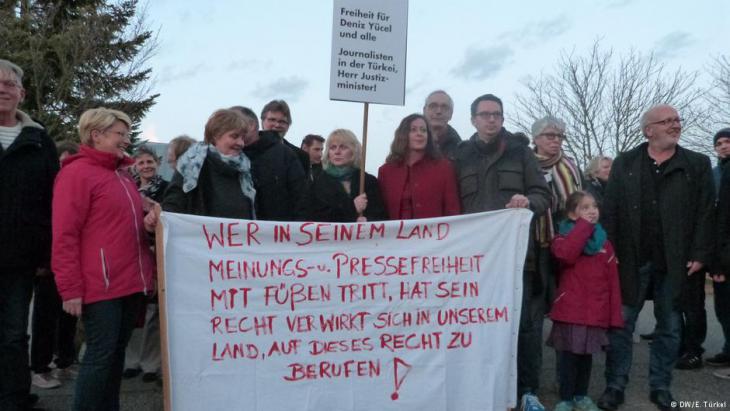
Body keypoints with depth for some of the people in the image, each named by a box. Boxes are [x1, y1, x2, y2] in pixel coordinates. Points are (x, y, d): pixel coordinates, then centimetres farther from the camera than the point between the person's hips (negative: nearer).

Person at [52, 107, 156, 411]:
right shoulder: (77, 173, -7)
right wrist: (70, 288, -13)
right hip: (101, 285, -8)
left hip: (132, 283, 8)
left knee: (117, 353, 14)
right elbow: (64, 236, -12)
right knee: (101, 355, -3)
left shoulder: (123, 174, 16)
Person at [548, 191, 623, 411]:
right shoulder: (564, 237, 0)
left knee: (587, 354, 13)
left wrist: (615, 315, 3)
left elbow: (612, 280, 7)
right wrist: (584, 226, -16)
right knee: (568, 355, 2)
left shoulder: (603, 242, 9)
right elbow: (566, 254, -26)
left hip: (596, 311, 4)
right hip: (570, 309, -3)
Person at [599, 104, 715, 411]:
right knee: (621, 325, 4)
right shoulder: (624, 164, 4)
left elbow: (706, 213, 0)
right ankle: (615, 386, 14)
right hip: (632, 260, 0)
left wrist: (700, 256, -7)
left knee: (669, 328, 11)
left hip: (676, 263, 1)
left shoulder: (698, 164, 4)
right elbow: (610, 210, 0)